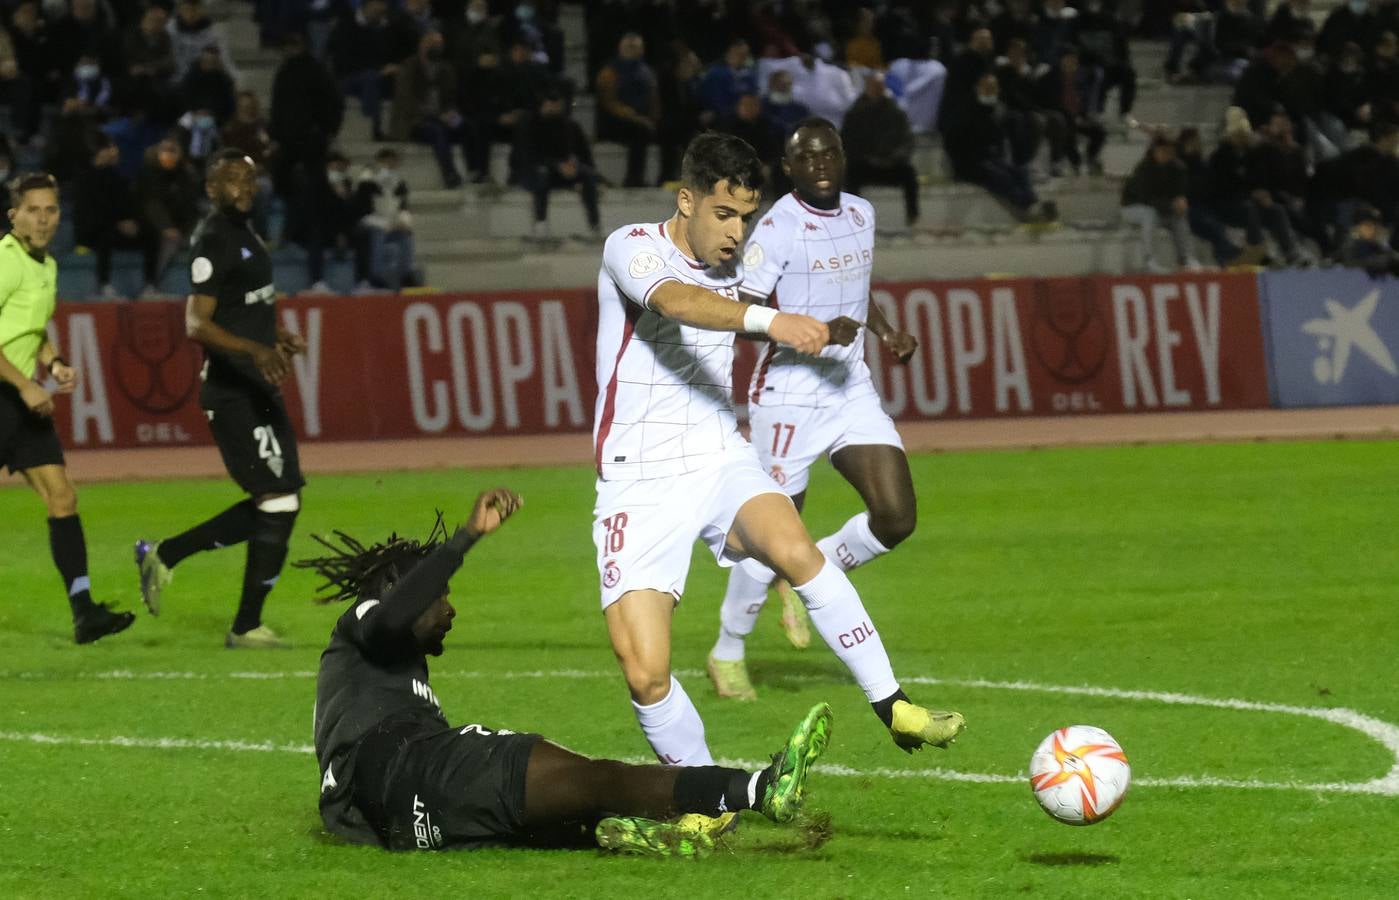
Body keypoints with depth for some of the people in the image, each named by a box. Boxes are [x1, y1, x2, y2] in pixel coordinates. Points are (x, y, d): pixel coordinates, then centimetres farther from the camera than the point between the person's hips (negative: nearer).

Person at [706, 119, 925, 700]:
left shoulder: (862, 215, 9)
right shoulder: (779, 227, -14)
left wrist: (884, 330, 12)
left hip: (852, 386, 6)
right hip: (789, 395, -6)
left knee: (897, 516, -6)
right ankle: (727, 653, 17)